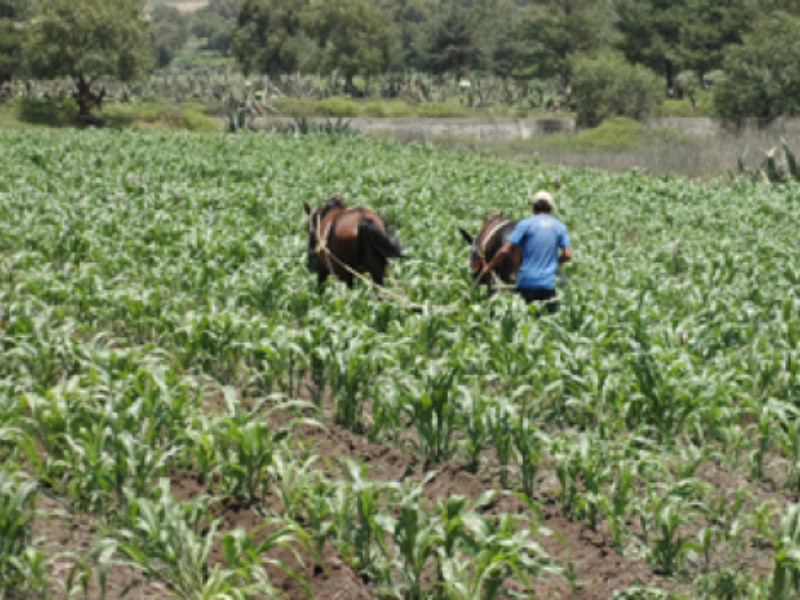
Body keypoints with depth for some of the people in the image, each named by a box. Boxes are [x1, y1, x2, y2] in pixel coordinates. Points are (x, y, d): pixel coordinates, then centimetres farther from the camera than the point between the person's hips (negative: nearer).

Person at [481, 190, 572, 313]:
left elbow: (505, 250, -5)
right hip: (548, 283, 2)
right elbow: (567, 255, 1)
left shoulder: (525, 224, -1)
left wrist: (489, 266, 8)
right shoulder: (560, 227, 7)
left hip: (527, 281, -2)